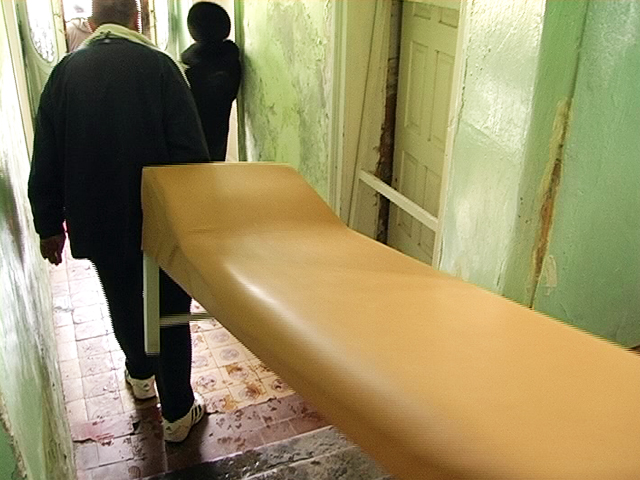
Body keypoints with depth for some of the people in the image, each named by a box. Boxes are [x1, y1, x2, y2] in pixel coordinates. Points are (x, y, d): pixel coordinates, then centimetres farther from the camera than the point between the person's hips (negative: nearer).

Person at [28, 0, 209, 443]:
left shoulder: (65, 72, -1)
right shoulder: (158, 65, -11)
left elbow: (45, 163, 2)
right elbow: (190, 151, -14)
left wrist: (50, 225, 12)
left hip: (97, 222, 4)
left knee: (124, 304, 24)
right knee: (170, 313, 10)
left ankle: (140, 373, 47)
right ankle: (178, 412, 19)